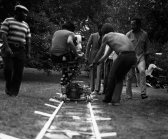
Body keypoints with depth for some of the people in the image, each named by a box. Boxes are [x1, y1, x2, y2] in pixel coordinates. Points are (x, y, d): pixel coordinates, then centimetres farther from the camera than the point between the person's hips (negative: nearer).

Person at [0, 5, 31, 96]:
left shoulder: (26, 25, 17)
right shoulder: (8, 21, 3)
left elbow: (28, 40, 16)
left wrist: (28, 52, 7)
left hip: (20, 51, 4)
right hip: (8, 50, -4)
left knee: (18, 72, -2)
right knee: (8, 68, -15)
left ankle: (13, 92, 4)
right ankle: (8, 85, 13)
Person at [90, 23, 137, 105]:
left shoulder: (106, 36, 14)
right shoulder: (120, 35, 34)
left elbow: (100, 52, 23)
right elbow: (109, 52, 42)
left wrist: (94, 63, 39)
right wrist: (99, 62, 50)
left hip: (124, 55, -6)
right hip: (133, 56, 6)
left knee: (112, 77, 16)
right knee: (119, 78, 22)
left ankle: (108, 98, 27)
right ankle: (116, 100, 14)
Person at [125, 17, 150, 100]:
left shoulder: (144, 34, 4)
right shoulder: (128, 34, -1)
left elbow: (146, 47, 12)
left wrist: (147, 59, 11)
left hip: (140, 57, 0)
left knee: (142, 71, -25)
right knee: (129, 76, -1)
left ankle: (143, 93, -26)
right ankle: (128, 96, 11)